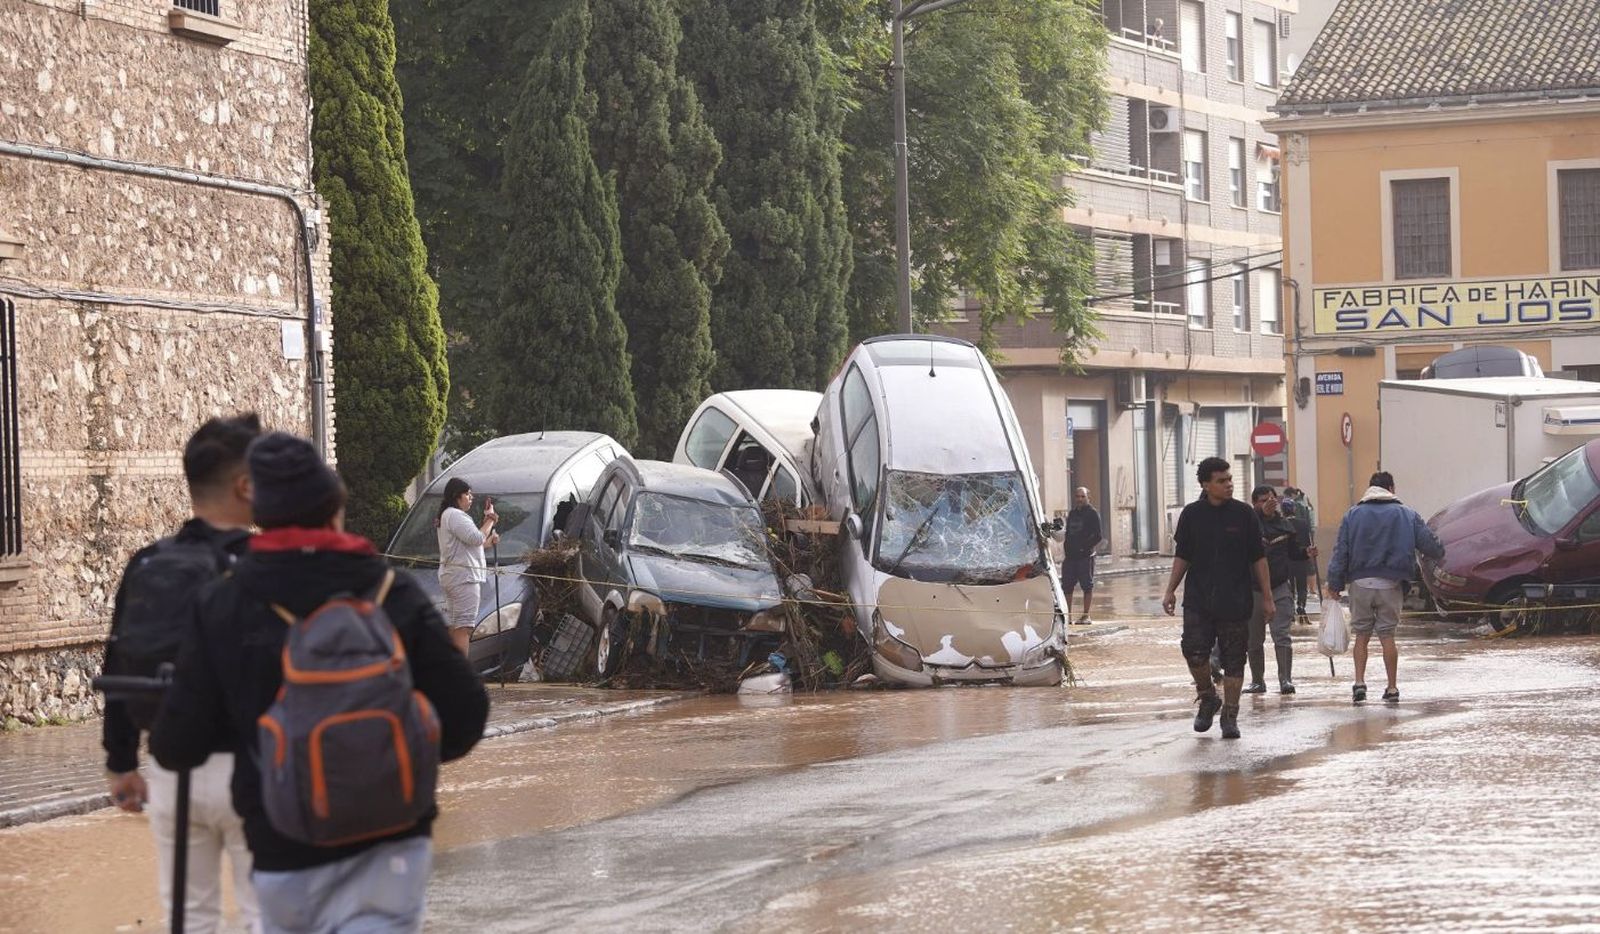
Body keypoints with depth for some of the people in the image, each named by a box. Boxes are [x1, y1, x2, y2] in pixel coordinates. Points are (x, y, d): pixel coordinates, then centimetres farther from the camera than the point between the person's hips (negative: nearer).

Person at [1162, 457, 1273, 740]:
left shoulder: (1244, 514, 0)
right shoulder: (1191, 515, 4)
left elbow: (1258, 558, 3)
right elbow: (1182, 556, 12)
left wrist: (1267, 598, 2)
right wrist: (1171, 591, 5)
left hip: (1235, 602, -1)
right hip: (1198, 601, 1)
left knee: (1233, 660, 2)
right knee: (1194, 652, -12)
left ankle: (1230, 715, 12)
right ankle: (1207, 698, 14)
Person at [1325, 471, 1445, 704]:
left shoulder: (1353, 515, 5)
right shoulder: (1406, 514, 4)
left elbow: (1341, 551, 1)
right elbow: (1428, 543, 5)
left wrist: (1334, 584, 3)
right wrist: (1440, 554, 28)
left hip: (1360, 583, 0)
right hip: (1390, 584, 0)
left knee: (1362, 635, 9)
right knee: (1387, 636, 6)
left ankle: (1359, 683, -4)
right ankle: (1392, 688, 8)